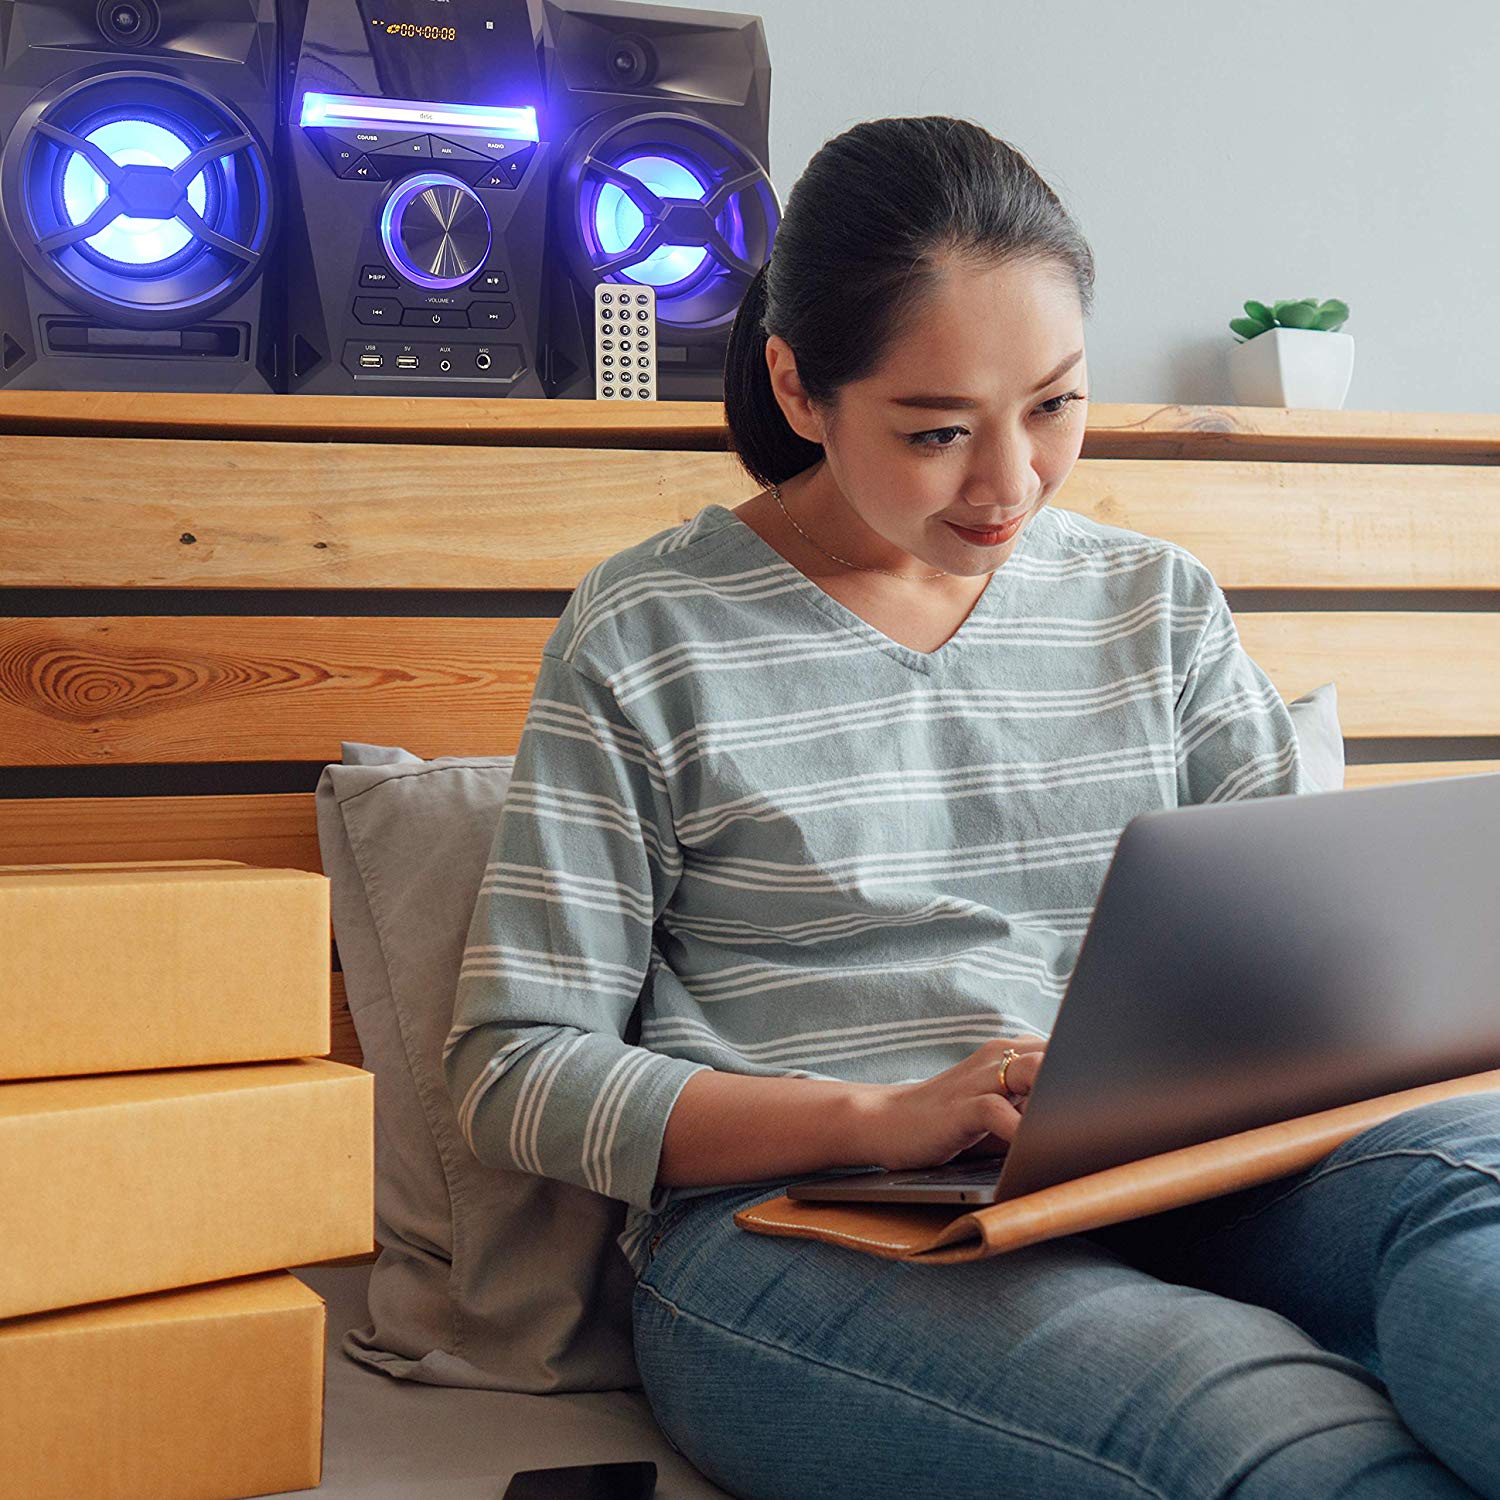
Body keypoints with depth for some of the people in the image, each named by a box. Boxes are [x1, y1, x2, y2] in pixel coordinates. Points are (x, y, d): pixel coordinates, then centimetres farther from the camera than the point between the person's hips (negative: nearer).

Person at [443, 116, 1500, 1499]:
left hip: (1153, 1196, 5)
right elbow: (511, 1072, -2)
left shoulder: (1161, 604, 15)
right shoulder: (650, 633, 2)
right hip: (790, 1228, -5)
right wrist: (876, 1117, -15)